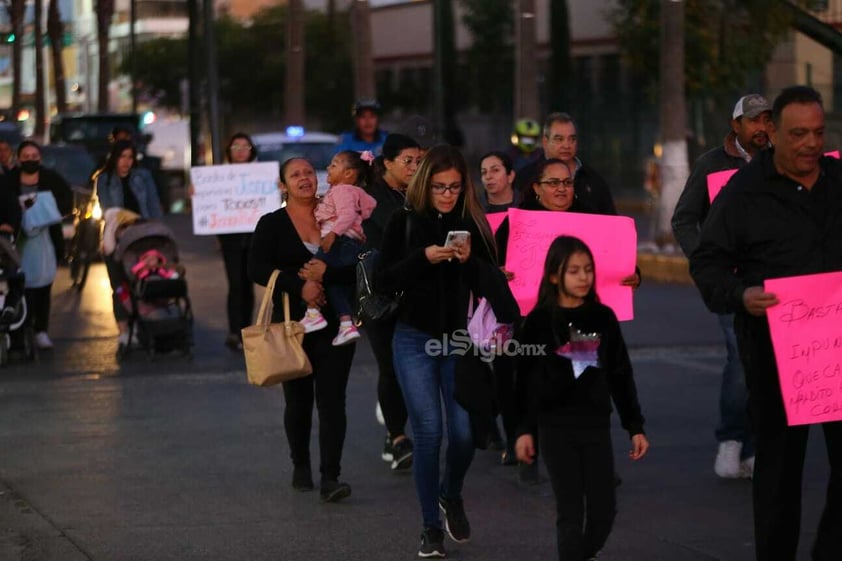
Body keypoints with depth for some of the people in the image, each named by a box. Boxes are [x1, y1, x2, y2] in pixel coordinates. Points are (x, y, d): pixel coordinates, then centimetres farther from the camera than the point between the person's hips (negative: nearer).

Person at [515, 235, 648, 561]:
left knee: (604, 509, 4)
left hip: (597, 424, 3)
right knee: (571, 511, -3)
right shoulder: (540, 321, -3)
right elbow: (527, 379, -2)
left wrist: (635, 427, 8)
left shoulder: (603, 318, 5)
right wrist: (524, 429, -5)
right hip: (556, 426, -3)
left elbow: (621, 376, 9)